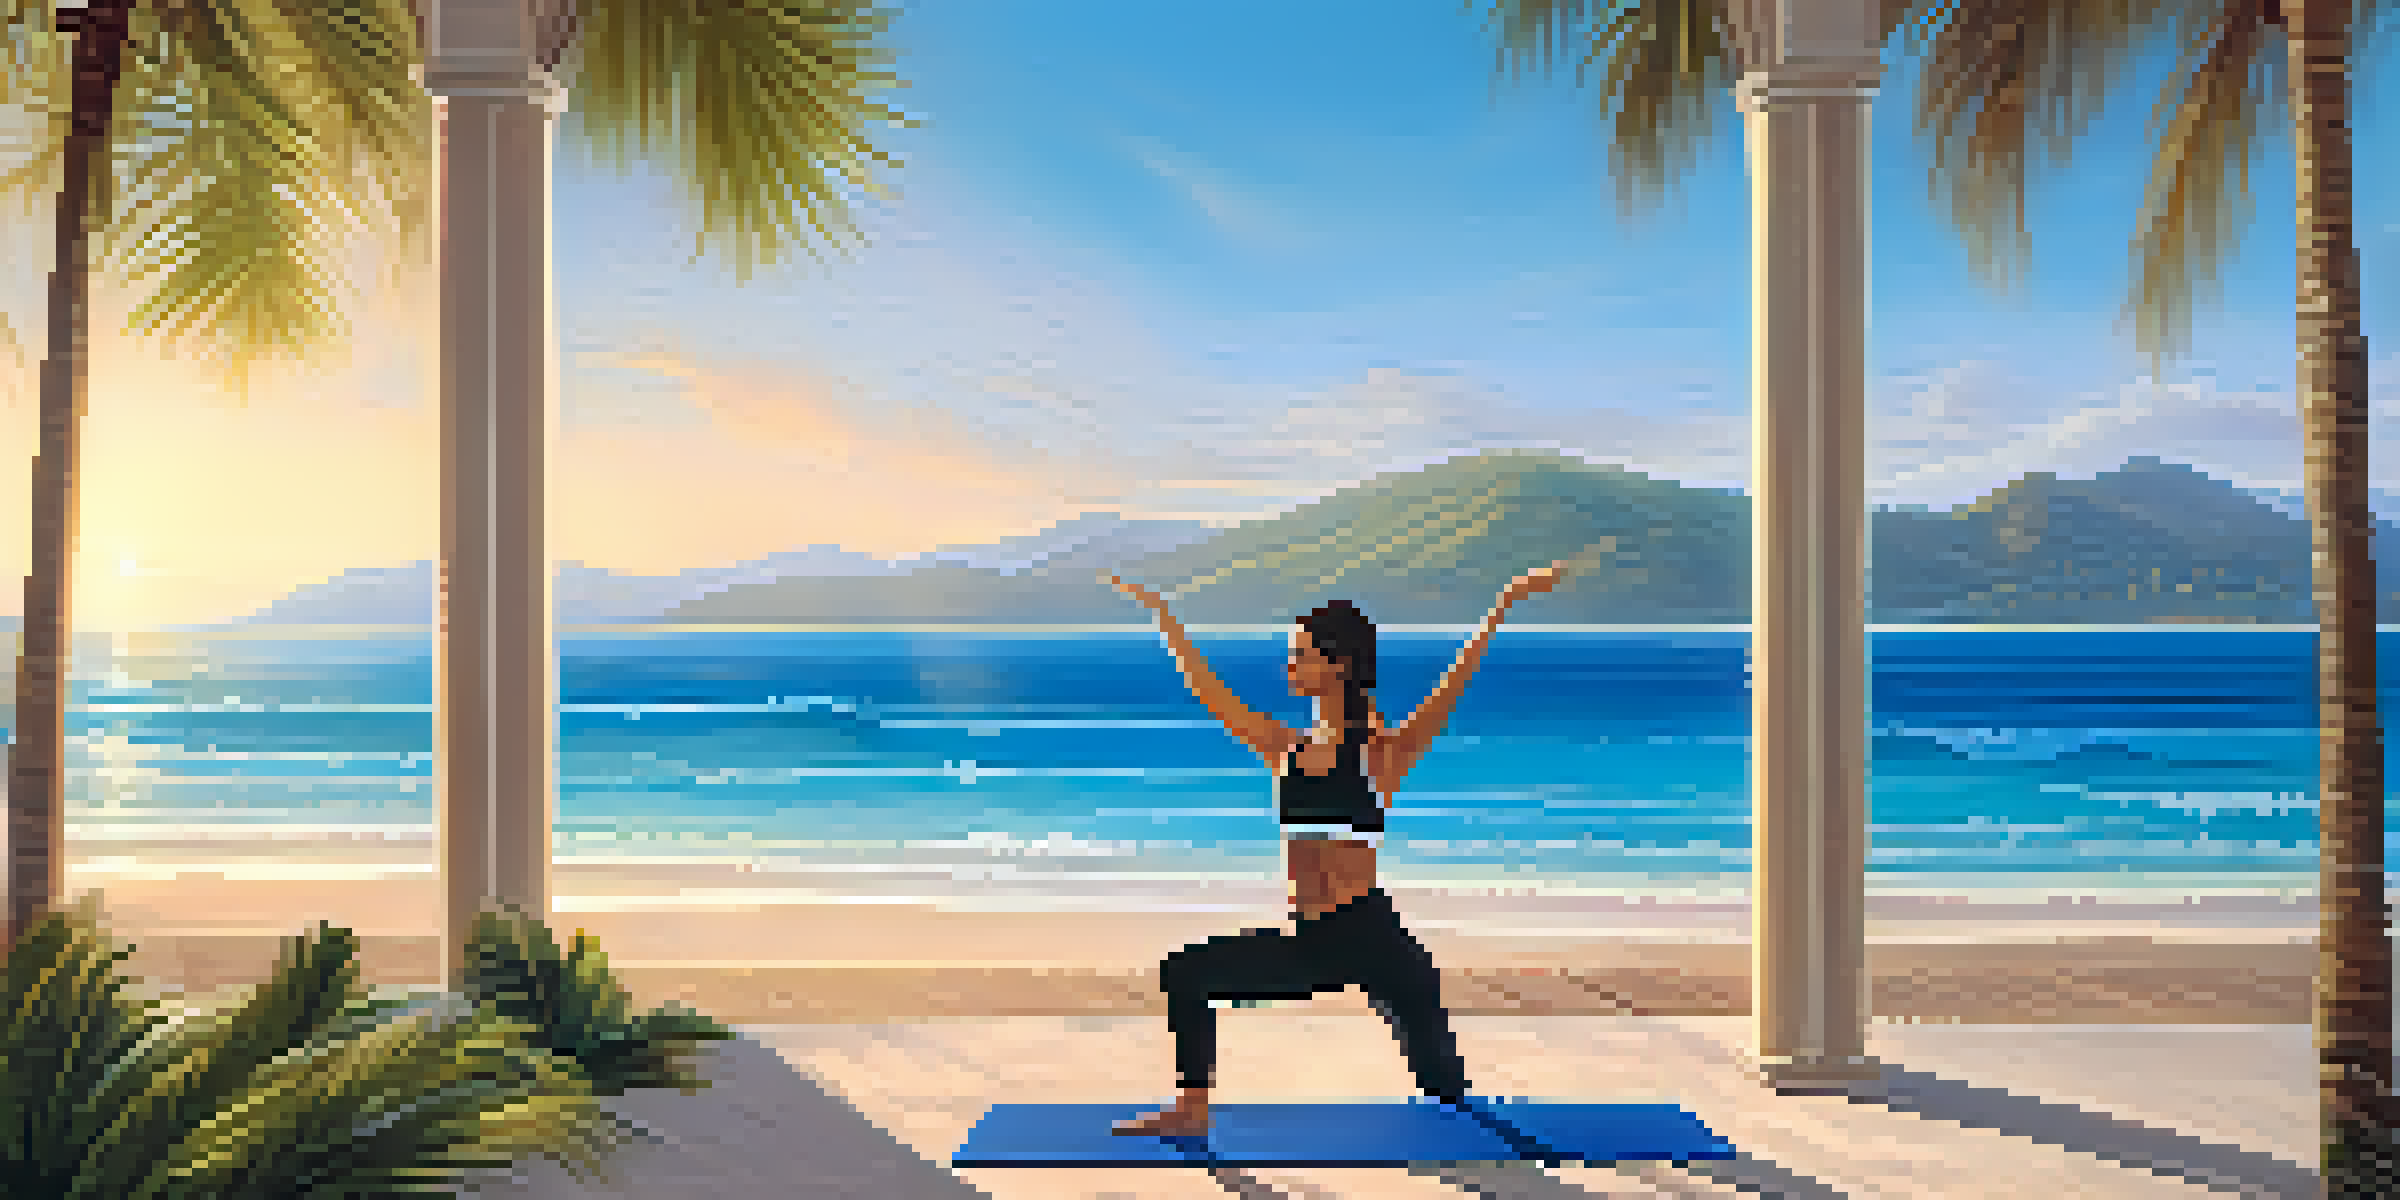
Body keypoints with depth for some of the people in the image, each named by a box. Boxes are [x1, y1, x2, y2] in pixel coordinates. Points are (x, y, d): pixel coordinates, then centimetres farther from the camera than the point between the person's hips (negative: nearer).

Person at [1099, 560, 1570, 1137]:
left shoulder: (1381, 752, -6)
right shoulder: (1286, 749, 7)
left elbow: (1453, 683, -14)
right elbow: (1209, 690, 11)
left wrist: (1504, 604, -22)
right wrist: (1163, 615, 15)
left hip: (1374, 938, -5)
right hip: (1307, 941, 5)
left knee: (1441, 1078, -2)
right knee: (1186, 973, 1)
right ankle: (1192, 1109, 13)